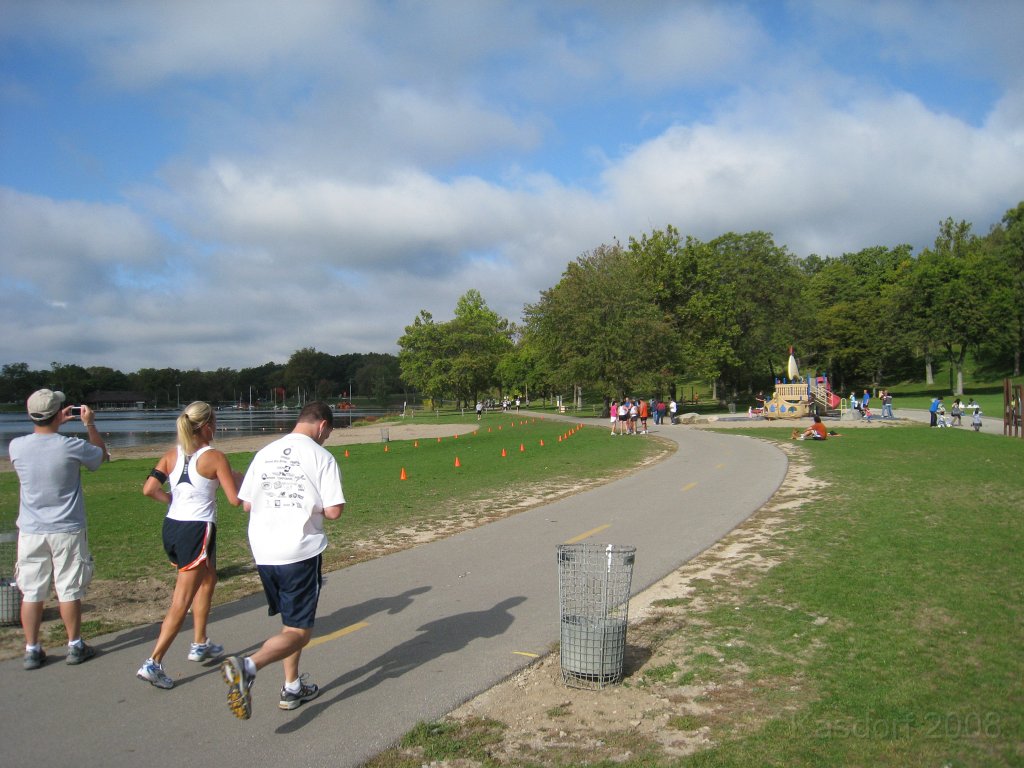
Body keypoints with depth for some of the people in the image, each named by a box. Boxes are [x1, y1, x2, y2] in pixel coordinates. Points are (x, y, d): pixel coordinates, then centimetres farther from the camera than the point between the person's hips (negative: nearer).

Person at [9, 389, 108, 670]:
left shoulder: (16, 446, -7)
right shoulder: (71, 446, -16)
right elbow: (102, 454, 6)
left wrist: (57, 424, 21)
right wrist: (90, 425, 13)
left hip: (31, 531, 3)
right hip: (67, 530, -3)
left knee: (31, 592, 10)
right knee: (69, 590, 8)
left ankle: (32, 650, 18)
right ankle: (75, 646, 19)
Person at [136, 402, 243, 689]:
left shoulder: (172, 455, 6)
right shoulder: (214, 457, -10)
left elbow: (149, 489, -2)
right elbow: (235, 499, -10)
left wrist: (173, 499, 13)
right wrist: (239, 478, 9)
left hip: (171, 526, 7)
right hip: (197, 530, -7)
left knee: (208, 580, 26)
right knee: (181, 602, -2)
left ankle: (200, 644, 33)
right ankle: (153, 664, -4)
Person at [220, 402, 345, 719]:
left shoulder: (265, 453, 8)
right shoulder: (321, 457, -8)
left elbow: (246, 505, 10)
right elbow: (334, 511, -13)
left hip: (263, 553, 6)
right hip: (301, 553, -6)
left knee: (291, 621, 22)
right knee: (299, 631, 2)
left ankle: (292, 688, 28)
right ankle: (248, 666, -21)